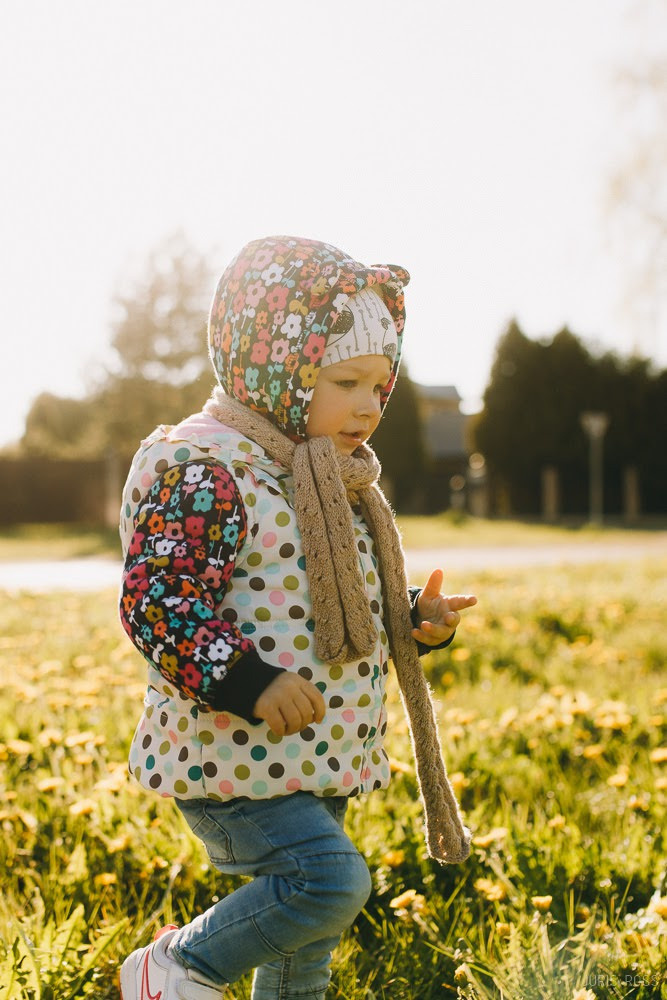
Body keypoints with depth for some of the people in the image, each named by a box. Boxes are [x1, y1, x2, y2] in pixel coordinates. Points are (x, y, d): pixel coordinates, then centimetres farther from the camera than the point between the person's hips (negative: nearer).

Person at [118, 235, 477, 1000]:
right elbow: (154, 602, -22)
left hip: (317, 758, 9)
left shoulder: (337, 488, 15)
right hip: (232, 754, -9)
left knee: (307, 933, 17)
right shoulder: (203, 472, -16)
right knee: (331, 880, -20)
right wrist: (248, 681, -31)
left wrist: (415, 621, 6)